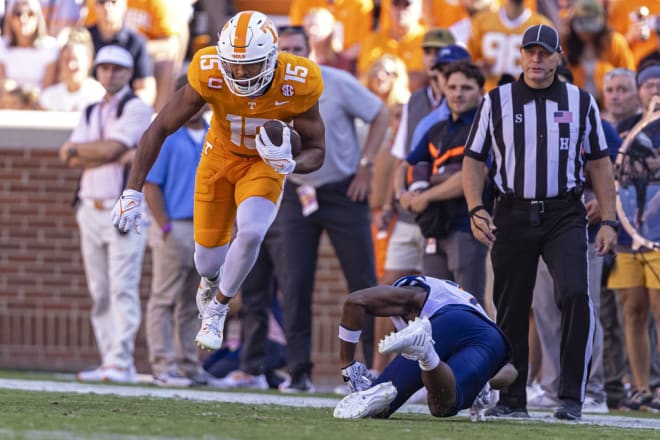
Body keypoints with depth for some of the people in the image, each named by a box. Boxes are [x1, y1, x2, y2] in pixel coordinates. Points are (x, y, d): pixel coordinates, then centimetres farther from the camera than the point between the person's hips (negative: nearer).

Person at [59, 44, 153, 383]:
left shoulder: (137, 109, -1)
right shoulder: (90, 114, 18)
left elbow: (111, 147, -15)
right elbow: (73, 160, 3)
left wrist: (76, 149, 0)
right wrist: (118, 156, -8)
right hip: (91, 211, 7)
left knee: (123, 288, -12)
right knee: (99, 292, 4)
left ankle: (121, 362, -17)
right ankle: (109, 361, 6)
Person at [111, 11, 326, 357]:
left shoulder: (297, 85, -30)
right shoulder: (209, 76, -31)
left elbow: (316, 151, -16)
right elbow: (159, 130, -21)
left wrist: (290, 164, -40)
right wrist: (132, 192, -23)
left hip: (265, 163, -1)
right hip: (220, 157, 1)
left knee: (251, 233, -28)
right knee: (208, 260, 4)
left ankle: (217, 310, 1)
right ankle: (211, 280, 47)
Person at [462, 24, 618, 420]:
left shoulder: (581, 102, 7)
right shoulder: (497, 101, 6)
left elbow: (599, 163, 10)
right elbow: (473, 159, 7)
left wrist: (609, 221, 3)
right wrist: (476, 209, -8)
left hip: (564, 216, -1)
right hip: (512, 216, 1)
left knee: (575, 295, -19)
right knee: (511, 309, 3)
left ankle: (572, 398, -16)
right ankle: (512, 399, 14)